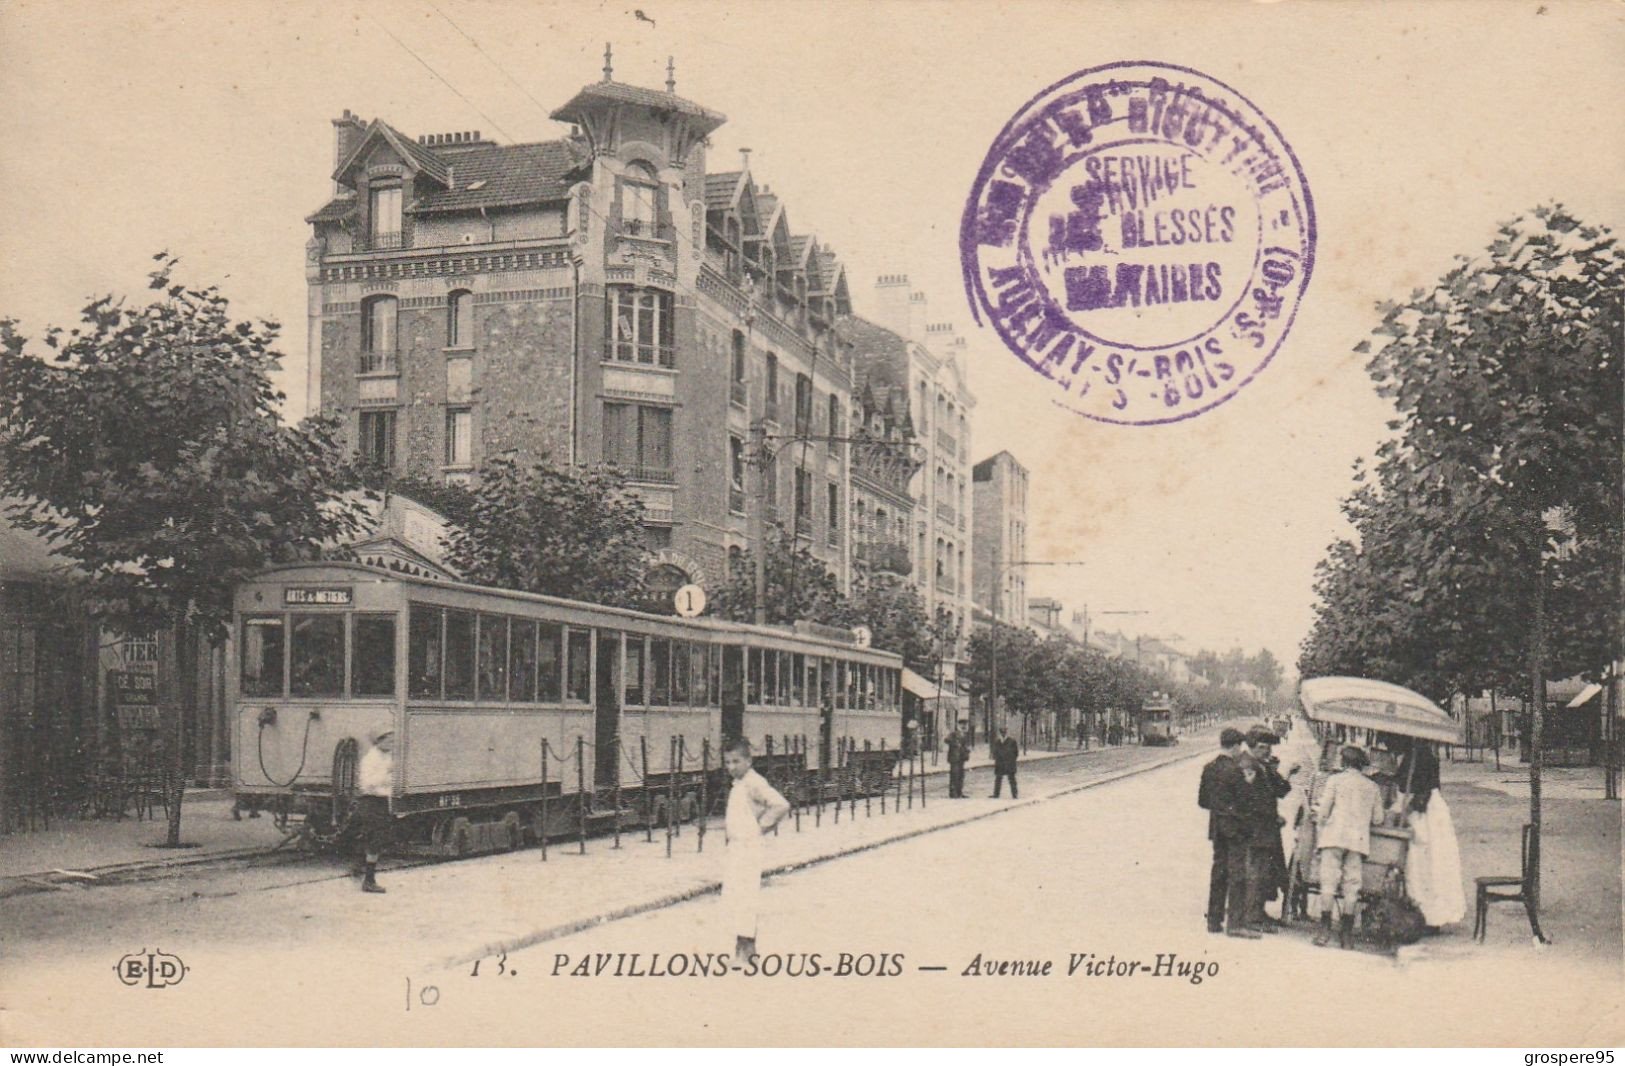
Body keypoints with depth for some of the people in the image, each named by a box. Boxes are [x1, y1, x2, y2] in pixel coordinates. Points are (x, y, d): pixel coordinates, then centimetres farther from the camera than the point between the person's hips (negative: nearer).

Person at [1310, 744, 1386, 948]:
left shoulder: (1335, 780, 3)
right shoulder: (1373, 787, 12)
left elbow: (1323, 811, -3)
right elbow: (1378, 819, 12)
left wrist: (1319, 835, 5)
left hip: (1335, 836, -3)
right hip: (1359, 840, 3)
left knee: (1329, 881, -2)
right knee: (1352, 886, 3)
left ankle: (1325, 929, -8)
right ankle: (1346, 934, 2)